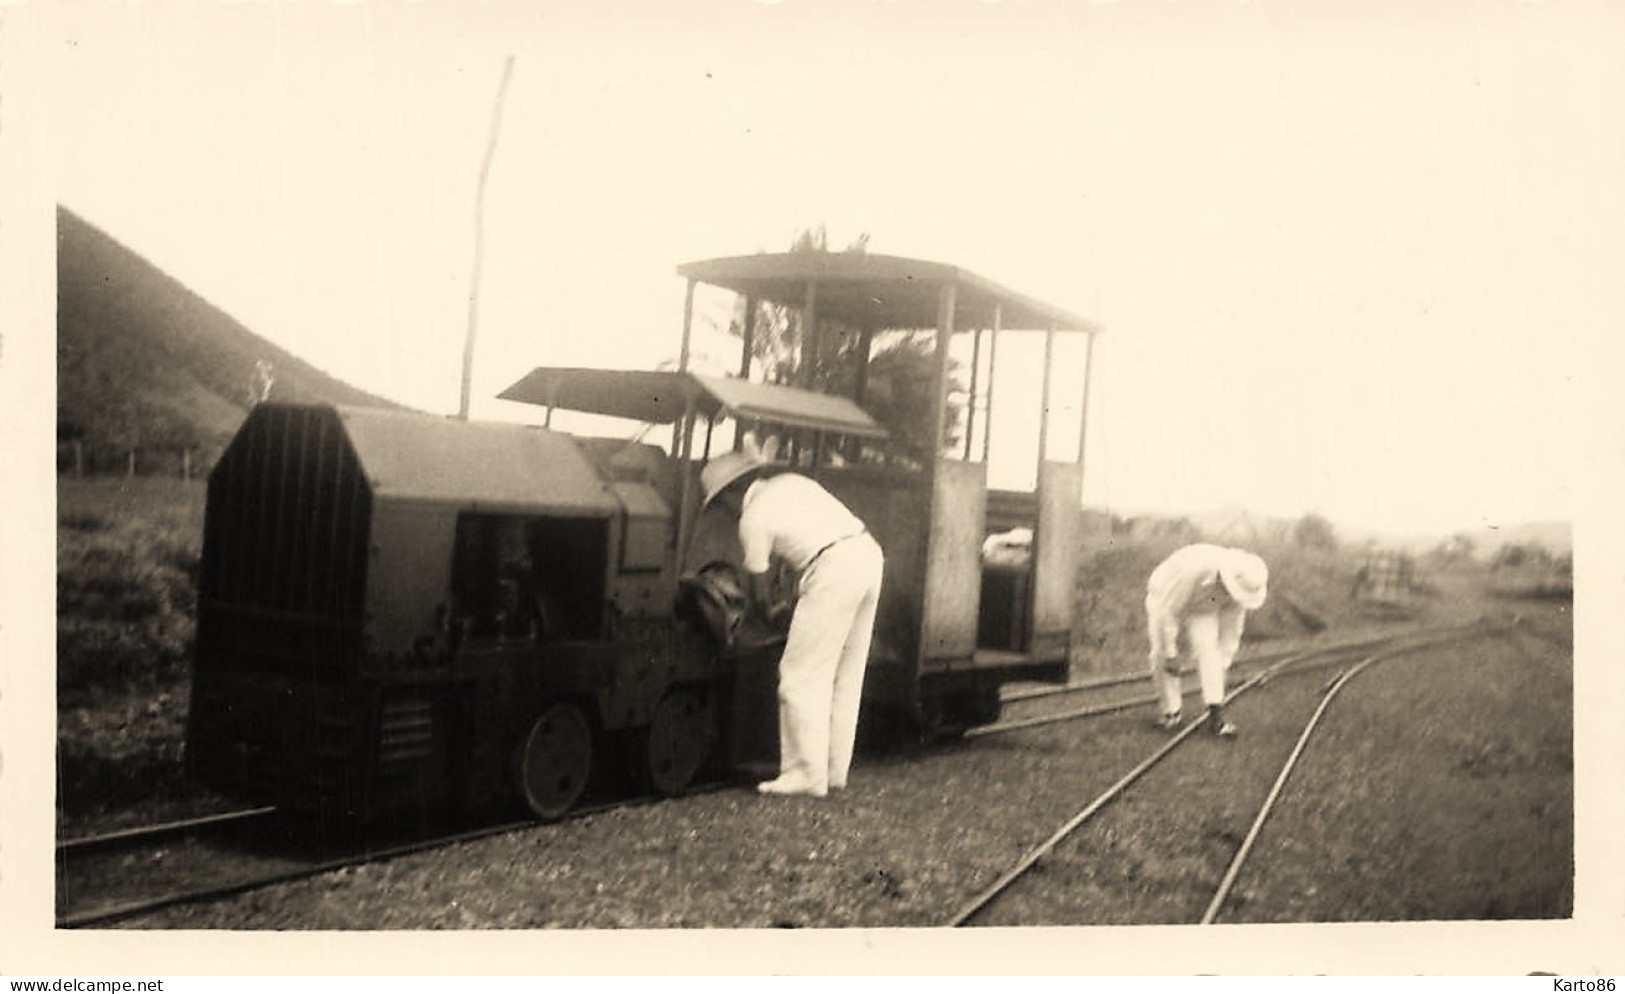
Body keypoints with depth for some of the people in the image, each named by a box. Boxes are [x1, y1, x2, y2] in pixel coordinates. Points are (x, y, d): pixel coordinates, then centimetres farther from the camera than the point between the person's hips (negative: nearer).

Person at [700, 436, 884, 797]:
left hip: (834, 569, -8)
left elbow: (760, 592, 7)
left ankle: (808, 774, 2)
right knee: (846, 676, 14)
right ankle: (835, 770, 21)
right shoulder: (790, 482, 22)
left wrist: (764, 613, 28)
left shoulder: (753, 518, 2)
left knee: (804, 676, 1)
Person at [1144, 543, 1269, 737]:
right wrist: (1170, 654, -26)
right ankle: (1172, 709, 5)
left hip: (1203, 608, 3)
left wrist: (1223, 664, -5)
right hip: (1165, 602, -3)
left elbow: (1232, 627, -9)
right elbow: (1166, 612, -32)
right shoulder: (1191, 569, -42)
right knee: (1162, 658, -15)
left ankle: (1216, 716, -23)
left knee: (1208, 650, -20)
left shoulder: (1239, 583, -24)